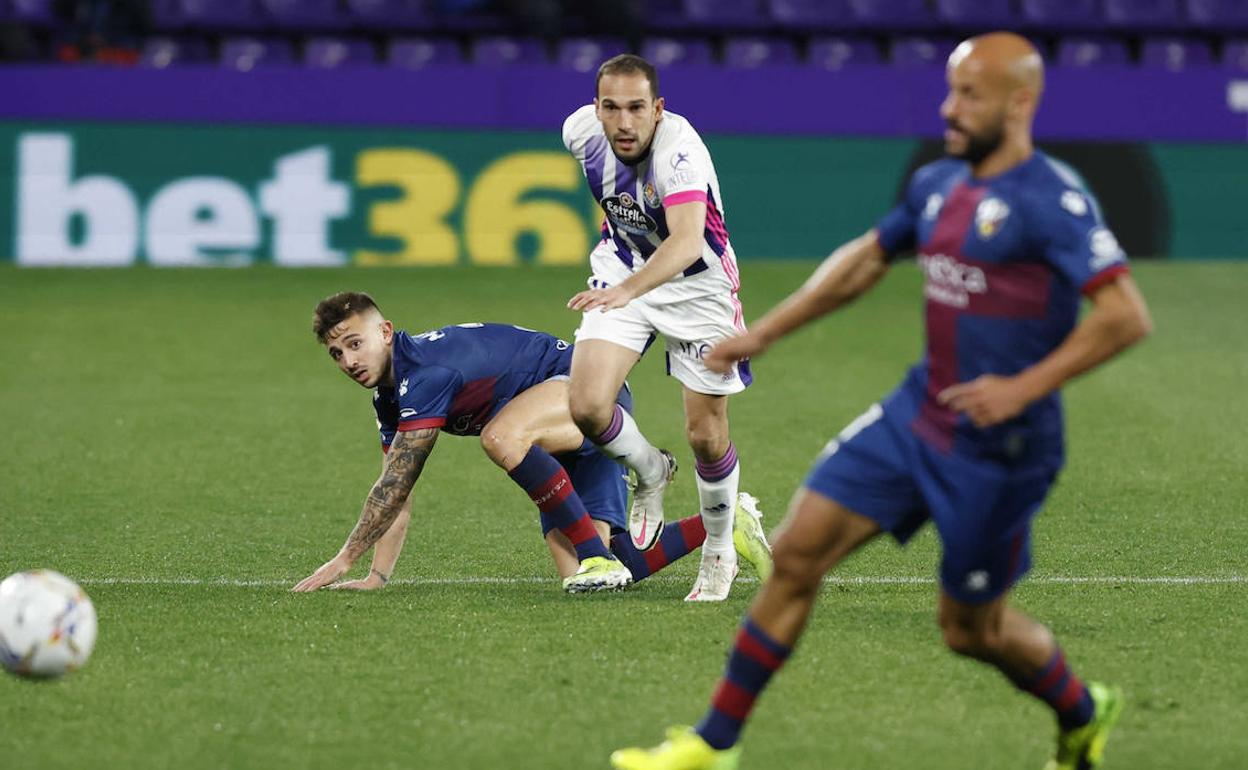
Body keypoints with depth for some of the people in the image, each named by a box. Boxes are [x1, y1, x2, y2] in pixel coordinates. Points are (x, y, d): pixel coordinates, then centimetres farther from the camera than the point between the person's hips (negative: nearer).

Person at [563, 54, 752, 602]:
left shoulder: (679, 149, -34)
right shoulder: (581, 132, -16)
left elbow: (686, 242, -49)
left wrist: (626, 291, -66)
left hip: (697, 285, -4)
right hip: (623, 269, 4)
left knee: (706, 436, 0)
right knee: (587, 406, -16)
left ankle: (719, 555, 27)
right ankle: (650, 473, 17)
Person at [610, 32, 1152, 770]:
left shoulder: (1051, 200, -16)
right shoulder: (939, 184, 8)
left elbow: (1127, 316, -23)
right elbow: (865, 259, 24)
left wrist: (1024, 389, -27)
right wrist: (762, 335, 22)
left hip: (997, 449, -7)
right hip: (917, 417, 7)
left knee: (970, 627, 6)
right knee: (798, 551, 0)